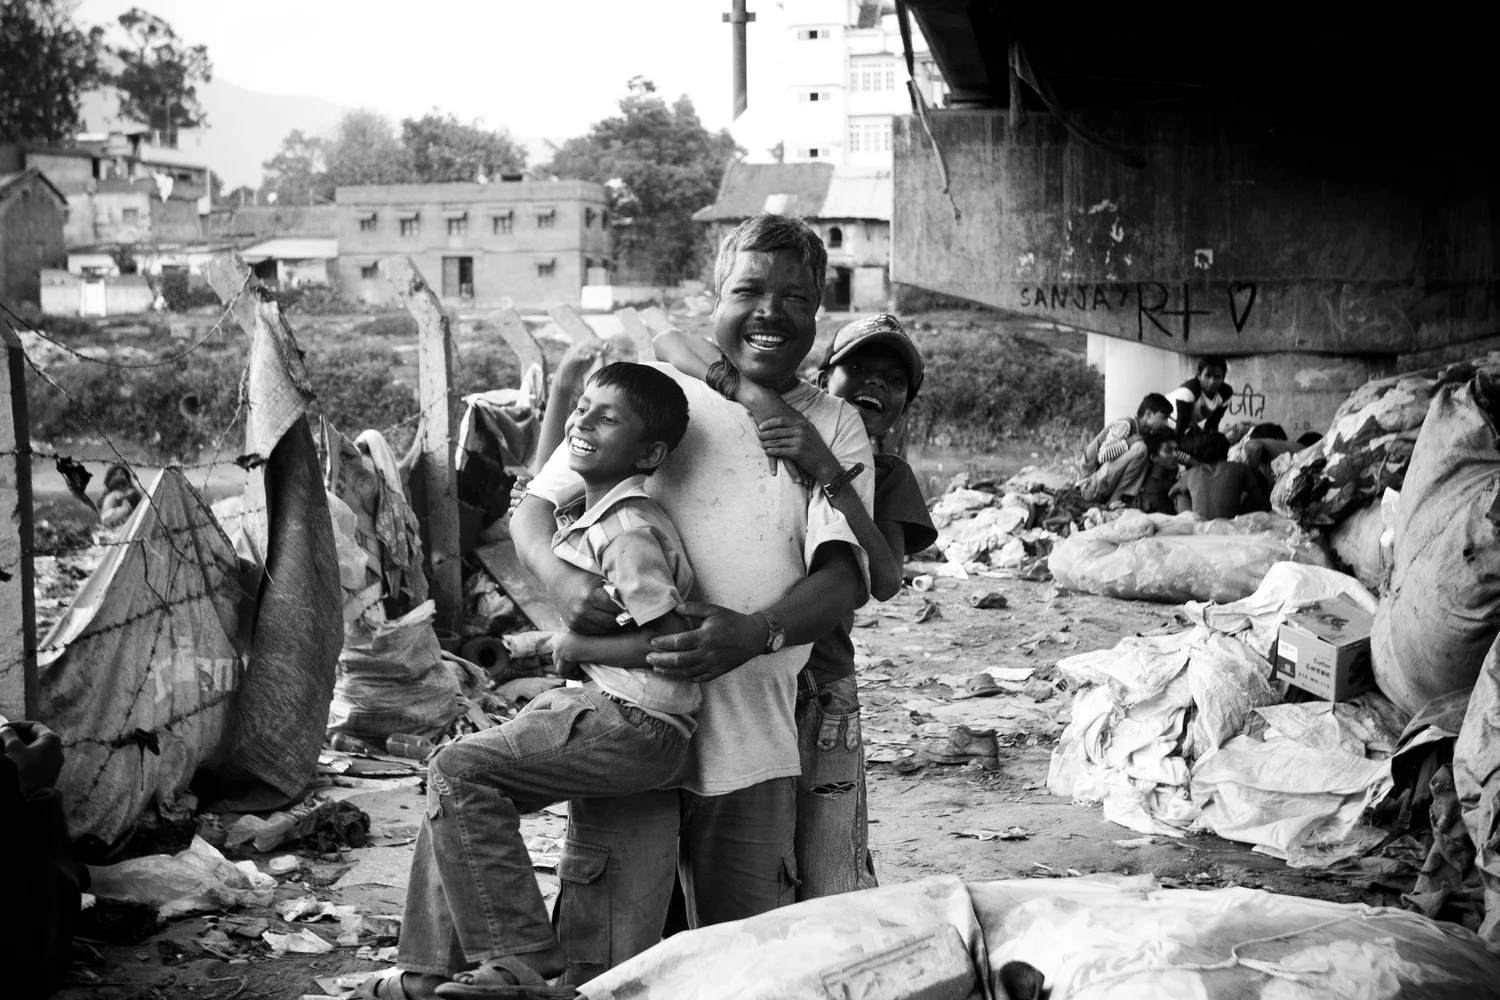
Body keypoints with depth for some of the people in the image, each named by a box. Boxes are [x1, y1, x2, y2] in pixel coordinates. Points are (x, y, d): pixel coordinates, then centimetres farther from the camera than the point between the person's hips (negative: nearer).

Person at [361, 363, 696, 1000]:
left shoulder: (628, 532, -17)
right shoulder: (586, 515, 12)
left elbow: (672, 642, -22)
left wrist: (575, 648, -12)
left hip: (639, 729, -10)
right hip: (604, 708, 10)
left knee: (460, 771, -16)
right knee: (455, 787, 12)